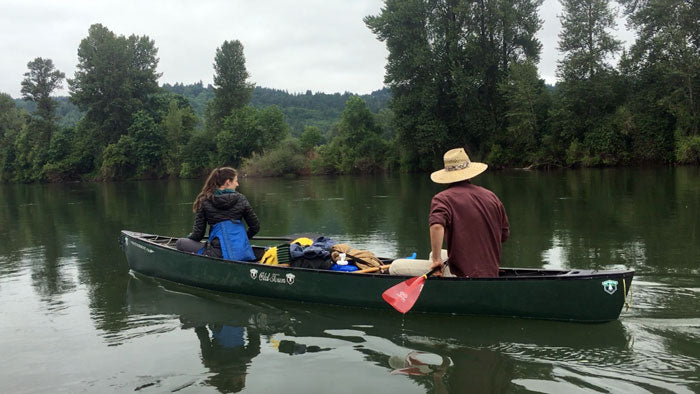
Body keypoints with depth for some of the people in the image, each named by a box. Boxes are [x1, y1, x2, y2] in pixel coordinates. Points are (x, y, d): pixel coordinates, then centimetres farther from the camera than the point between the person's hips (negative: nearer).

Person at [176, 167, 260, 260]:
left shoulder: (205, 201, -1)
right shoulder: (241, 199, 4)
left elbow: (198, 233, 0)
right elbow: (255, 227, 10)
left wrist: (190, 237, 24)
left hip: (218, 254, -4)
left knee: (180, 243, 8)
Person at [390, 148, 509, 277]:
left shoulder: (442, 198, -10)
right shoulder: (491, 196, 8)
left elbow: (437, 226, -31)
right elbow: (505, 235, 15)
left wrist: (436, 260, -20)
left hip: (461, 273, -7)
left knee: (396, 267, -2)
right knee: (434, 254, 33)